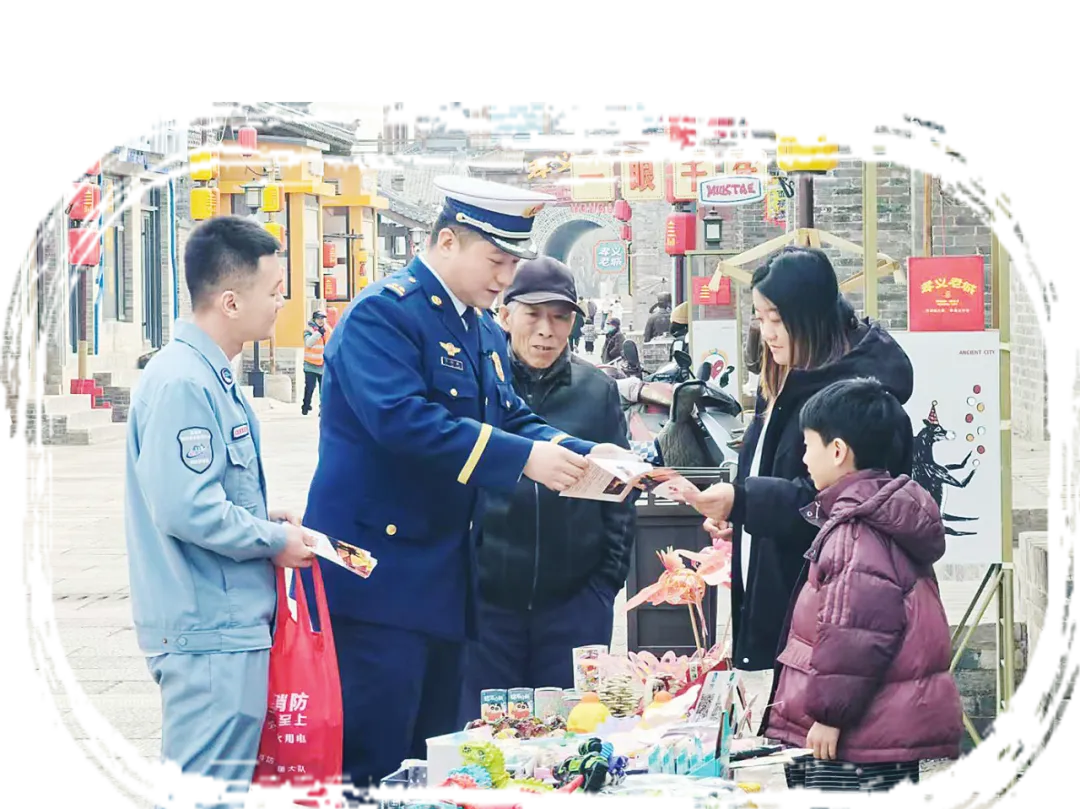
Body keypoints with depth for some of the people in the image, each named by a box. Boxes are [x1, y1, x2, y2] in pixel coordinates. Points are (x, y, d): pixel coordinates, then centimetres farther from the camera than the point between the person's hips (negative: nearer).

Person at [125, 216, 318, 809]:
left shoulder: (211, 376, 13)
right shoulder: (181, 384, -19)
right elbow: (185, 510, -25)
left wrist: (263, 520, 7)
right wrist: (274, 540, -13)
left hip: (228, 625, 10)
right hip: (209, 632, -10)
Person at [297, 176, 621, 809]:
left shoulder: (485, 331, 16)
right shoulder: (384, 313, -13)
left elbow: (510, 418, 14)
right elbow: (401, 418, -27)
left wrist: (580, 455, -7)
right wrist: (522, 458, -29)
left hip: (445, 580, 9)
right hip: (379, 573, -9)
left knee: (433, 753, 13)